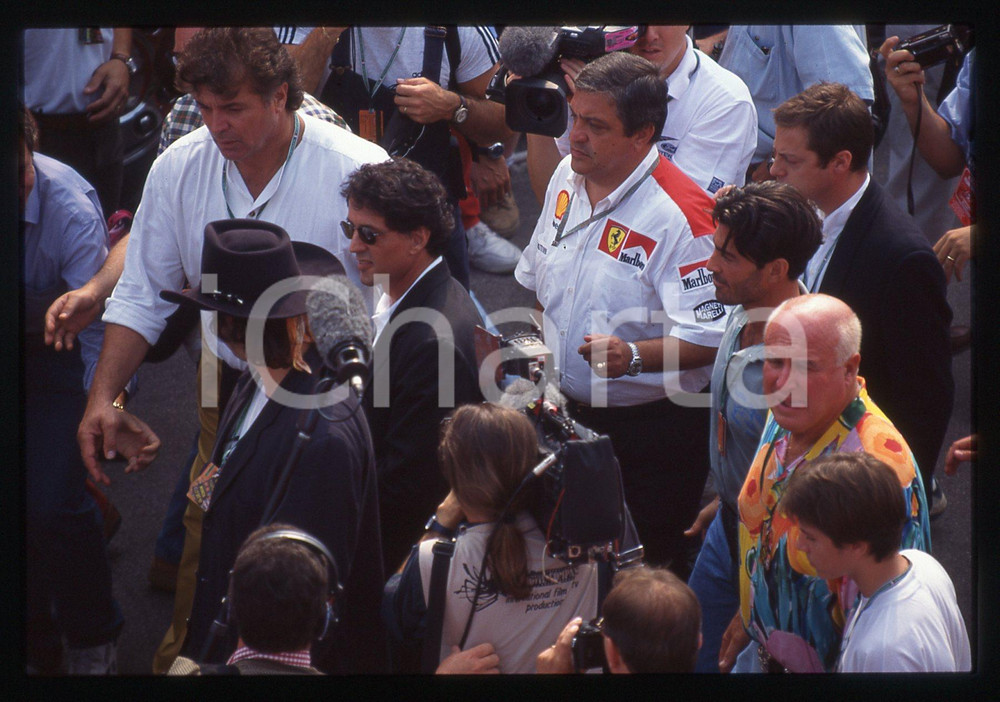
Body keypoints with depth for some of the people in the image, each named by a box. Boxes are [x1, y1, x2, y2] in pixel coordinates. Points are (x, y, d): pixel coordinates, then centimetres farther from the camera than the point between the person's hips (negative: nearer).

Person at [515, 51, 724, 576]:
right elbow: (536, 283, 19)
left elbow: (709, 335, -26)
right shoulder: (568, 179, 4)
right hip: (568, 413, 7)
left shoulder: (679, 214, -21)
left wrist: (634, 355, -38)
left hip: (655, 429, -7)